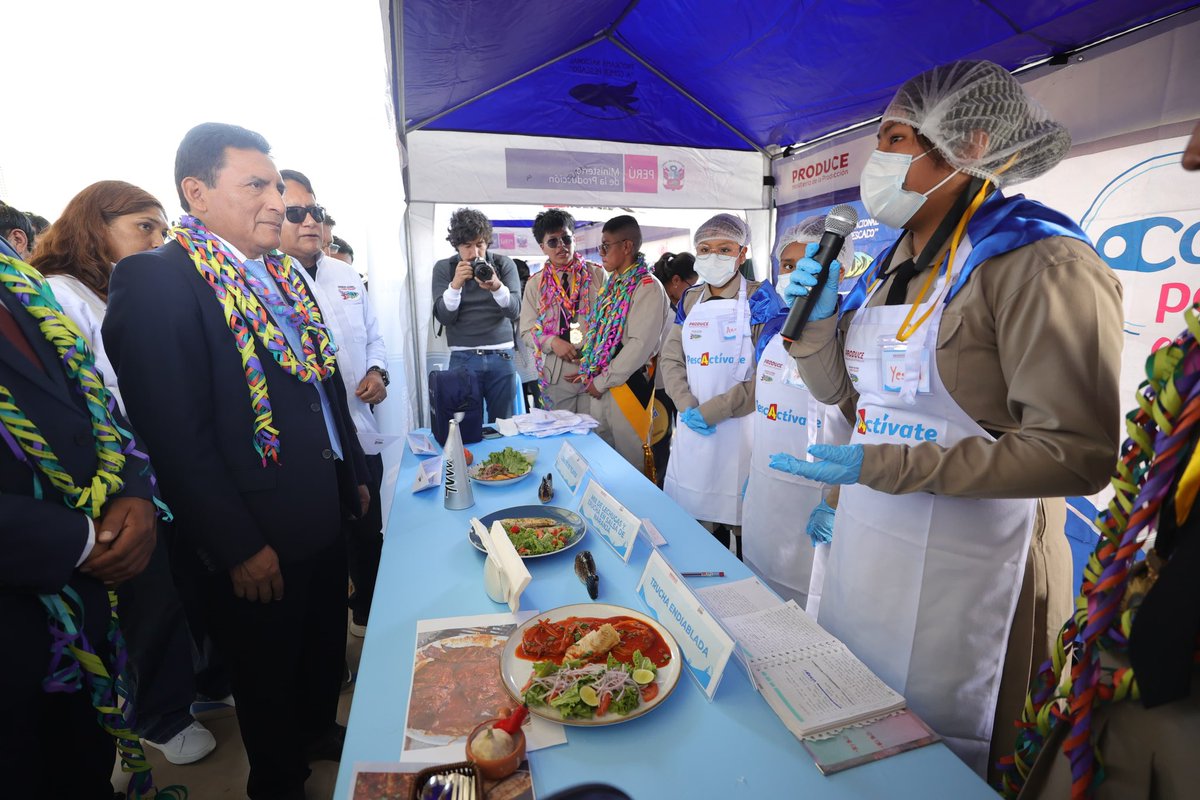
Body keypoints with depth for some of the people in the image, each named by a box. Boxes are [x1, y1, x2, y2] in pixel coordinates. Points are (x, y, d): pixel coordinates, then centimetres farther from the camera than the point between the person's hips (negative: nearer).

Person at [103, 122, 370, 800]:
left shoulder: (283, 276, 7)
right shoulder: (157, 280, -17)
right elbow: (175, 434, -21)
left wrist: (354, 473, 14)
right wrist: (239, 547, -18)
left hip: (323, 518, 8)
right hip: (257, 544, -7)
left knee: (326, 646, 26)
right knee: (269, 675, 17)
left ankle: (319, 732, 53)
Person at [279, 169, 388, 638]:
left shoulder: (346, 276, 11)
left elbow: (374, 338, 18)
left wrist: (378, 372, 0)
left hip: (359, 436, 6)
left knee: (367, 536, 19)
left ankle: (368, 616, 43)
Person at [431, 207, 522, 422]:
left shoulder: (504, 264, 3)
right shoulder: (444, 268, 3)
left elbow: (515, 312, -6)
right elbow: (443, 317, -4)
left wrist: (497, 287, -24)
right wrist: (455, 285, -20)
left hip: (501, 356, 1)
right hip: (462, 358, 0)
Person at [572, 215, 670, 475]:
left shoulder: (647, 287, -12)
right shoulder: (613, 285, 14)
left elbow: (640, 345, -19)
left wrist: (602, 381, -14)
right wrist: (589, 373, 7)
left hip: (628, 385, -8)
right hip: (599, 386, 8)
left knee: (630, 456, 3)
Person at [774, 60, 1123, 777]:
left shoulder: (1040, 262, -16)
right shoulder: (893, 266, 8)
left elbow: (1077, 451, -22)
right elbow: (838, 387, 13)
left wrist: (880, 465, -25)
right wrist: (815, 317, -5)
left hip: (969, 561, -7)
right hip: (867, 543, 7)